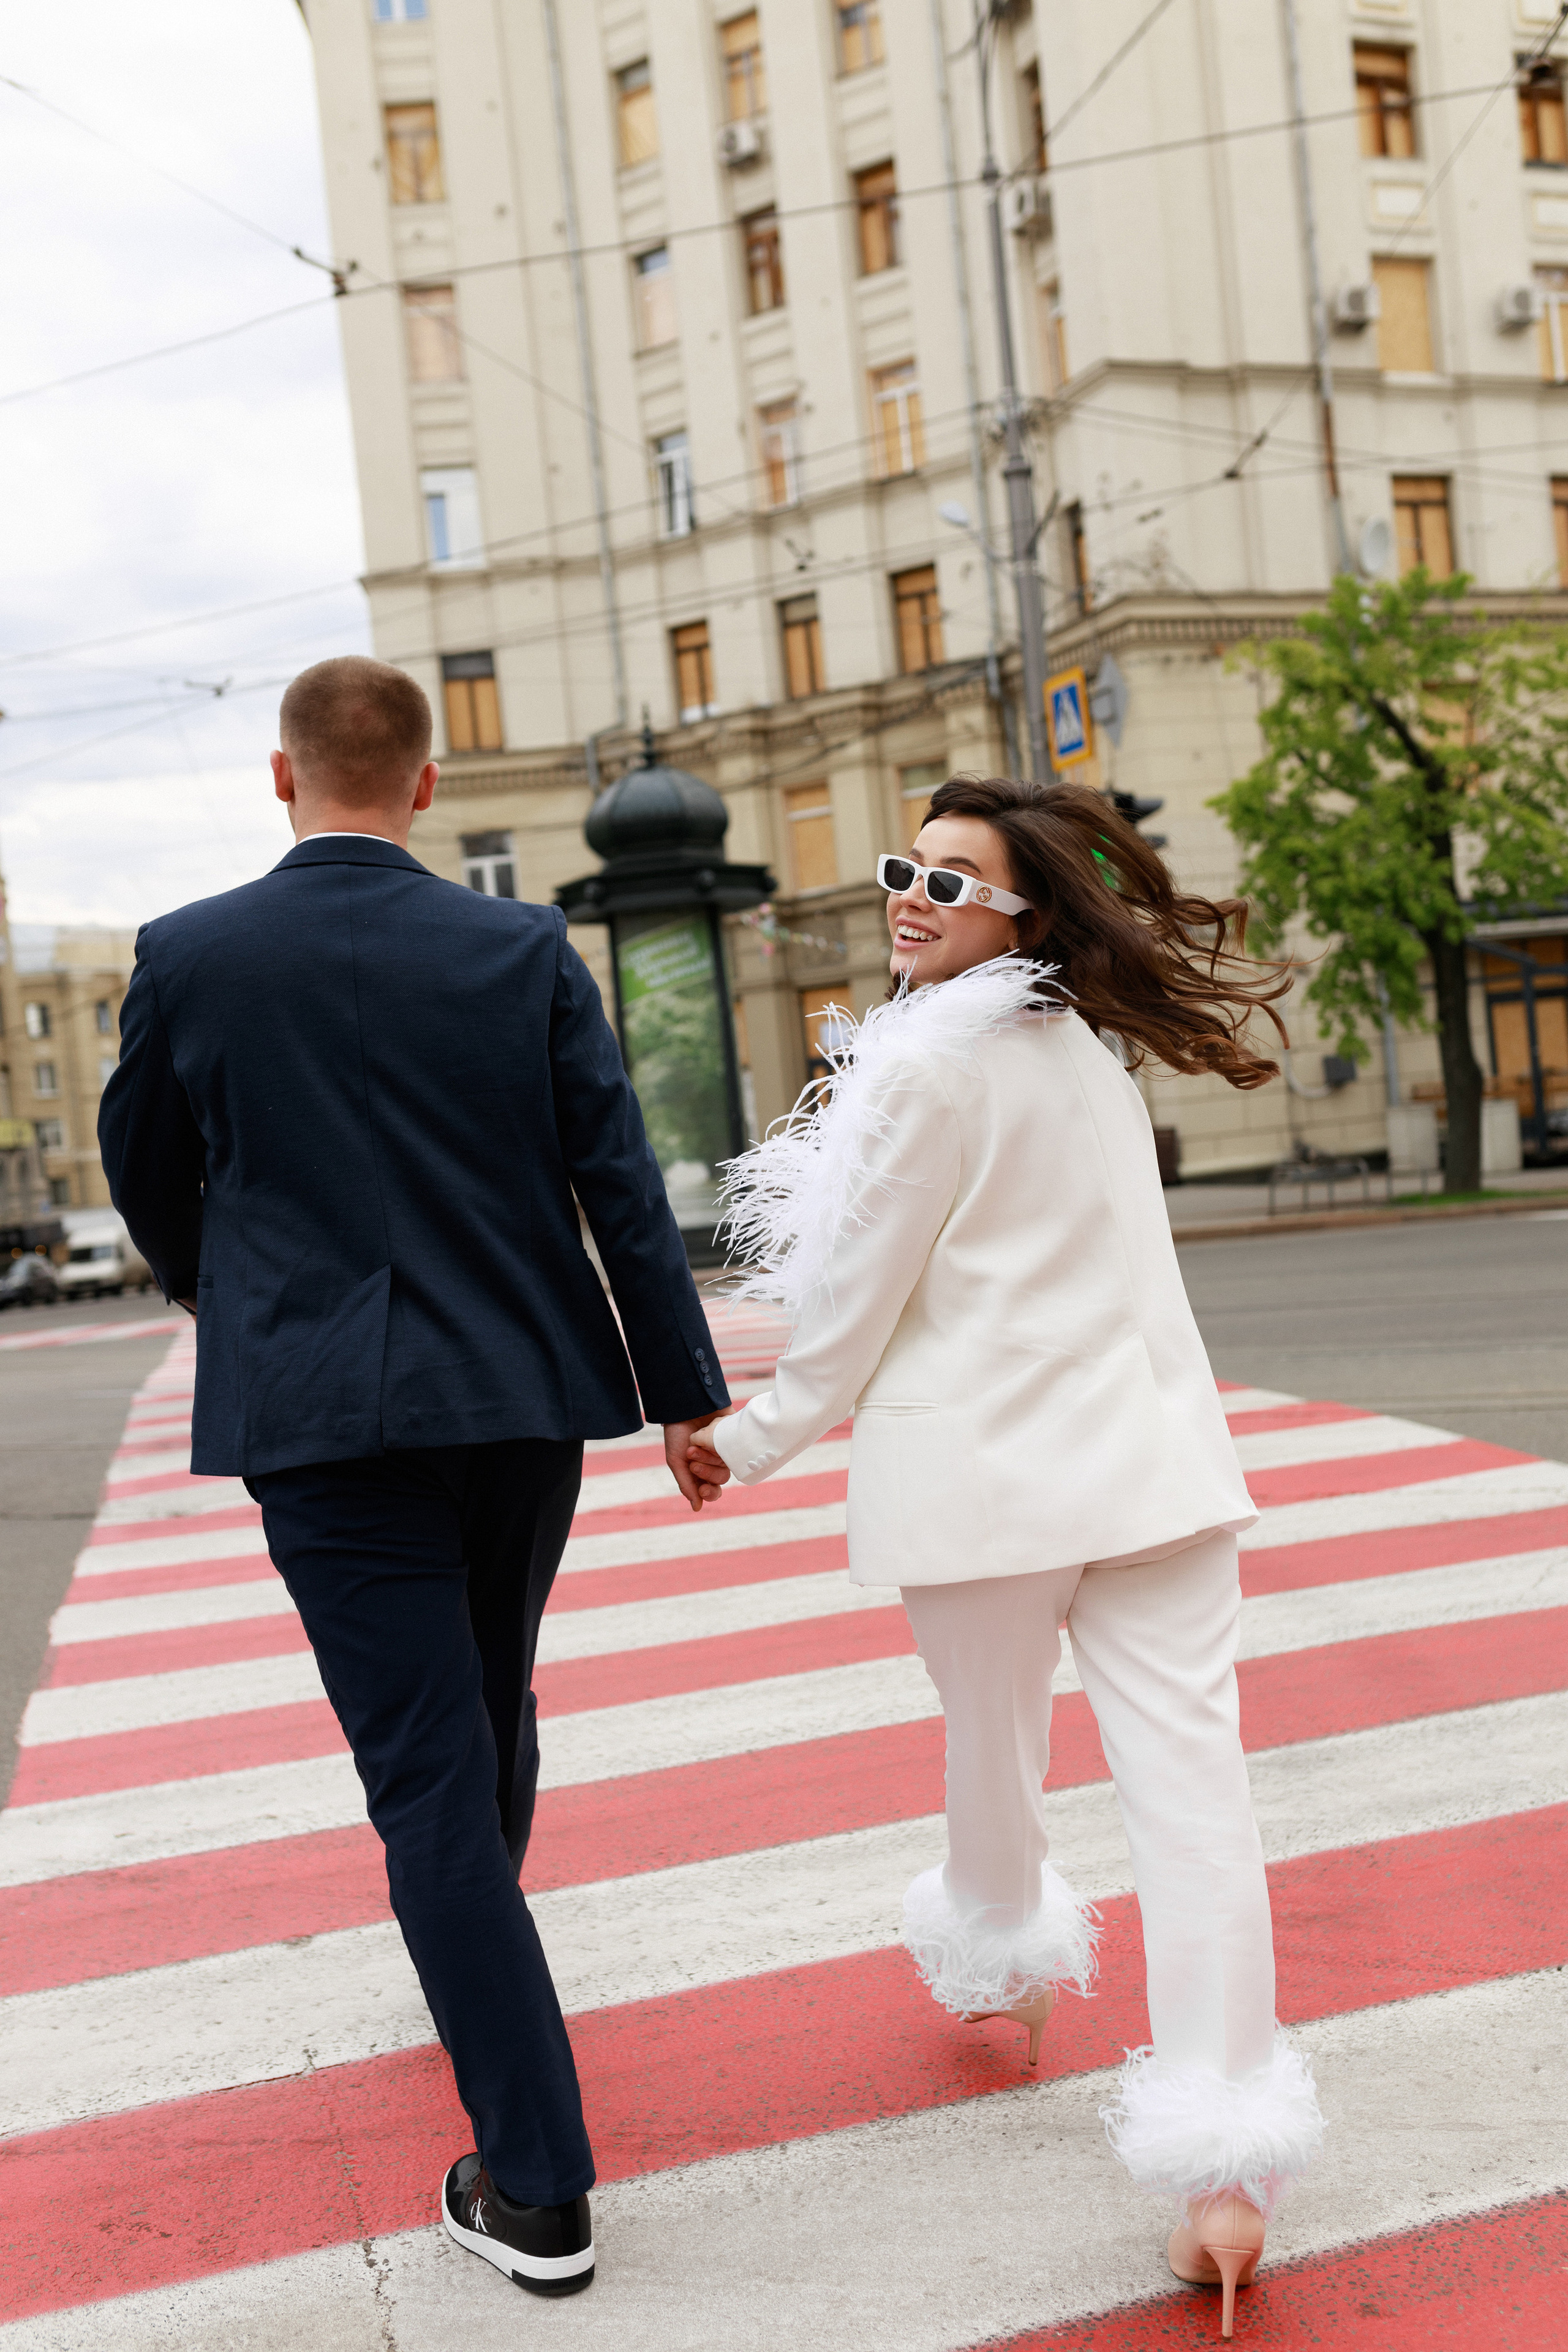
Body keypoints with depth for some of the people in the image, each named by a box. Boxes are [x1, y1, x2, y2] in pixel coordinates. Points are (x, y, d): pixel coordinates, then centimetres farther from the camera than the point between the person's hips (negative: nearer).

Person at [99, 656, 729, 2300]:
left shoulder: (187, 958, -4)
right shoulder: (526, 950, -2)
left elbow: (145, 1178, 10)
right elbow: (620, 1182, -3)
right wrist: (685, 1391, 4)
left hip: (317, 1412, -3)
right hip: (524, 1390, 3)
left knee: (425, 1771, 0)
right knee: (490, 1703, 25)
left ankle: (536, 2187, 3)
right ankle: (473, 1948, 51)